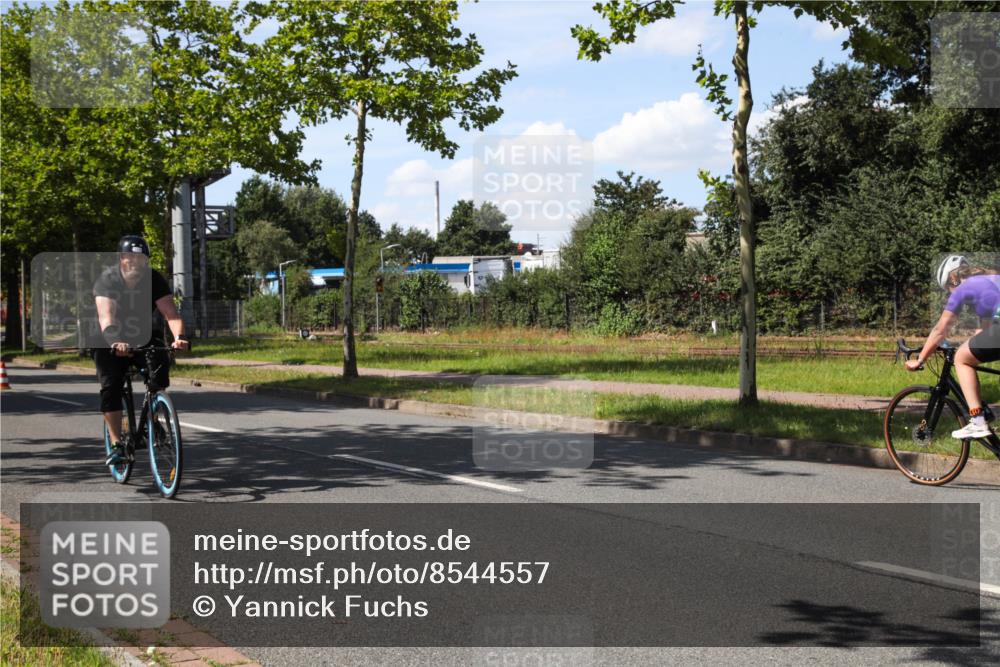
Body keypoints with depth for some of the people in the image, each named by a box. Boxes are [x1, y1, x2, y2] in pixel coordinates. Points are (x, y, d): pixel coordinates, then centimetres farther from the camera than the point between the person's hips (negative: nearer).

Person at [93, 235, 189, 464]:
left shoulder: (154, 280, -17)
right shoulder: (107, 279, -22)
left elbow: (171, 313, -28)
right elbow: (106, 316, -36)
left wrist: (179, 337, -49)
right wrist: (115, 342, -55)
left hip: (144, 335, 2)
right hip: (112, 341, -1)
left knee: (161, 361, -25)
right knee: (110, 387, -18)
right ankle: (116, 445, -11)